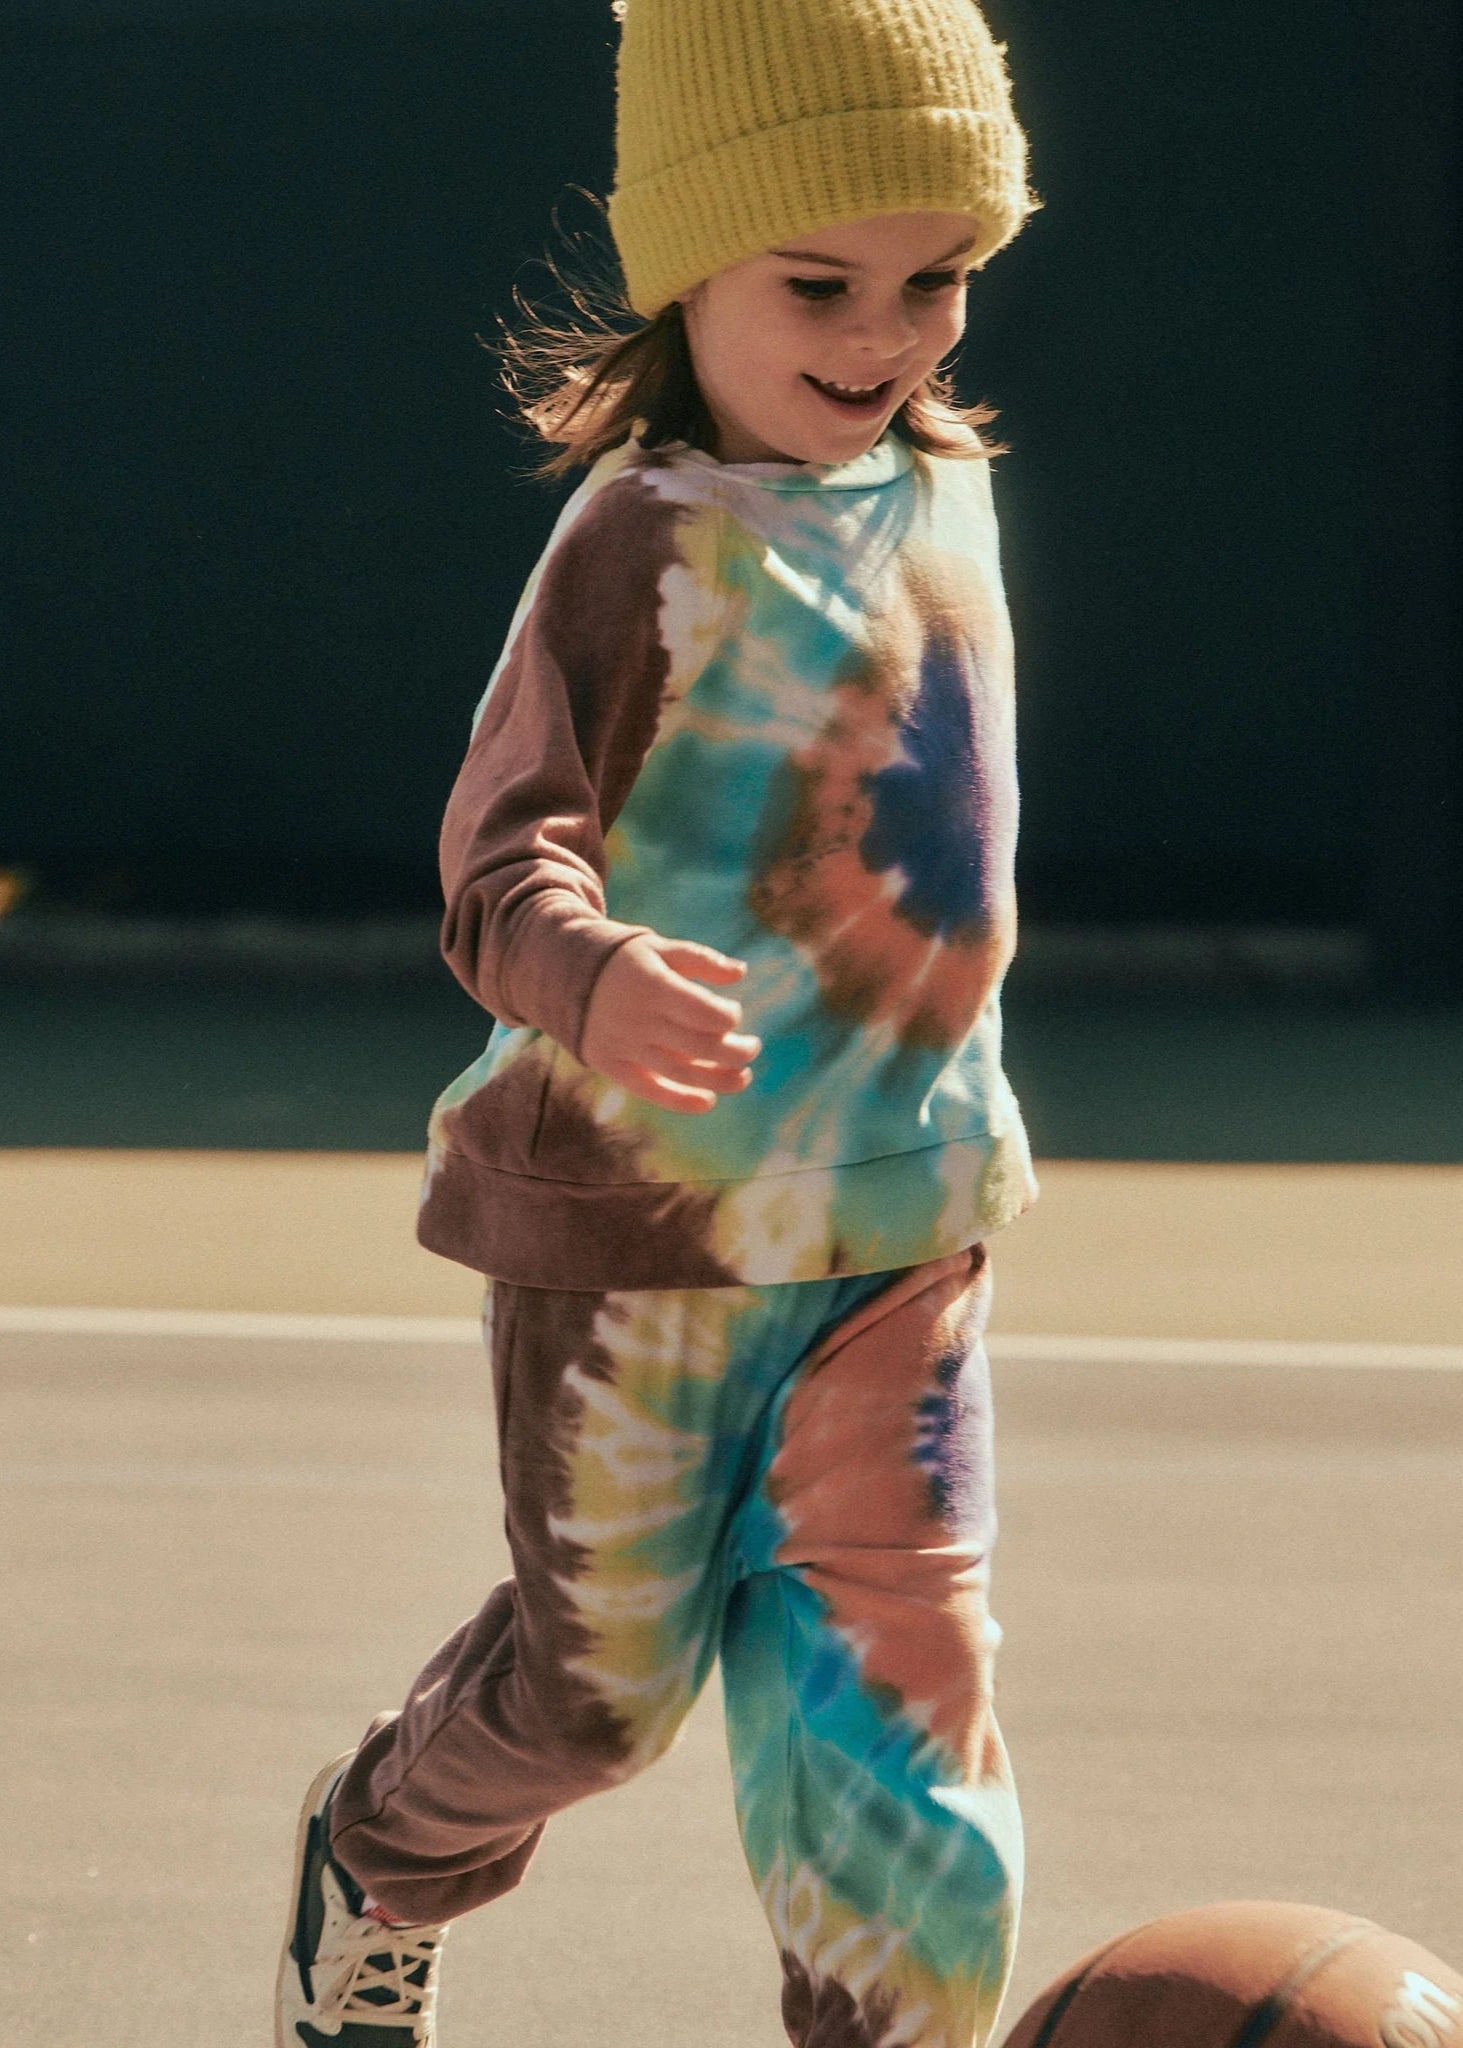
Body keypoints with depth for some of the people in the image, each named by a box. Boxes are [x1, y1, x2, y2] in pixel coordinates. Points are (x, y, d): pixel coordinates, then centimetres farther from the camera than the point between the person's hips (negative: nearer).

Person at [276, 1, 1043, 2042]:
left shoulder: (945, 494, 6)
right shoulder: (650, 542, -16)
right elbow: (502, 851, -23)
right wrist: (589, 977, -44)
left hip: (900, 1215, 5)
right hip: (637, 1204, -5)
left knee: (906, 1645, -5)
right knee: (599, 1678, 8)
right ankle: (379, 1865, 39)